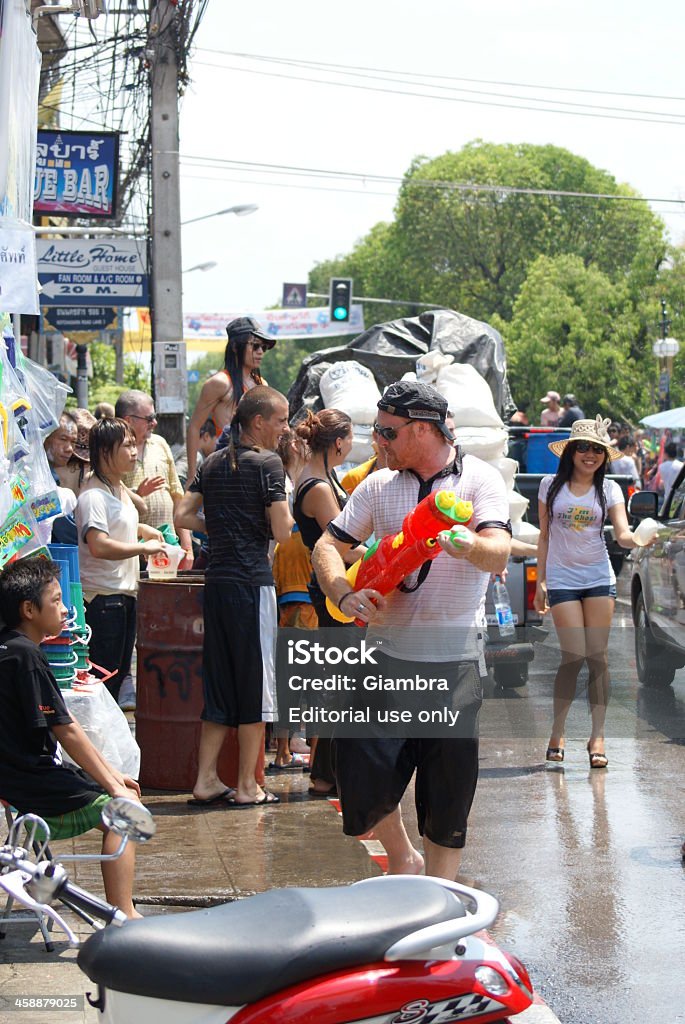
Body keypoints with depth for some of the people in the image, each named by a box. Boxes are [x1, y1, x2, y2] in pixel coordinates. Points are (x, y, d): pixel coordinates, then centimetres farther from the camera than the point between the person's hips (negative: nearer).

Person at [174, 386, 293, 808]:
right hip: (252, 582, -7)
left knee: (219, 680, 13)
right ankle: (247, 786, 6)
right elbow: (282, 532, -13)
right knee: (256, 682, 2)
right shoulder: (268, 464, -8)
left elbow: (183, 515, 9)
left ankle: (206, 780, 14)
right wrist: (287, 513, 8)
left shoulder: (213, 463, 12)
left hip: (216, 580, 7)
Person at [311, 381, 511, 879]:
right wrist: (345, 595, -12)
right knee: (362, 765, -7)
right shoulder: (379, 485, 10)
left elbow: (498, 556, -18)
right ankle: (402, 859, 21)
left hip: (455, 657, -3)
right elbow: (328, 546, 9)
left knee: (449, 789, 4)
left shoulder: (479, 480, -3)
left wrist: (467, 545, -42)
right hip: (387, 653, 3)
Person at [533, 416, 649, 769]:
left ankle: (598, 737, 4)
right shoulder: (551, 486, 3)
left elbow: (622, 533, -6)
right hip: (563, 578, -1)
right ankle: (557, 732, 7)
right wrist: (540, 581, 5)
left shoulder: (609, 489, 5)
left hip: (599, 578, 1)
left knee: (598, 656, -1)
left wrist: (636, 540, -29)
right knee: (574, 655, -9)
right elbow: (544, 536, 8)